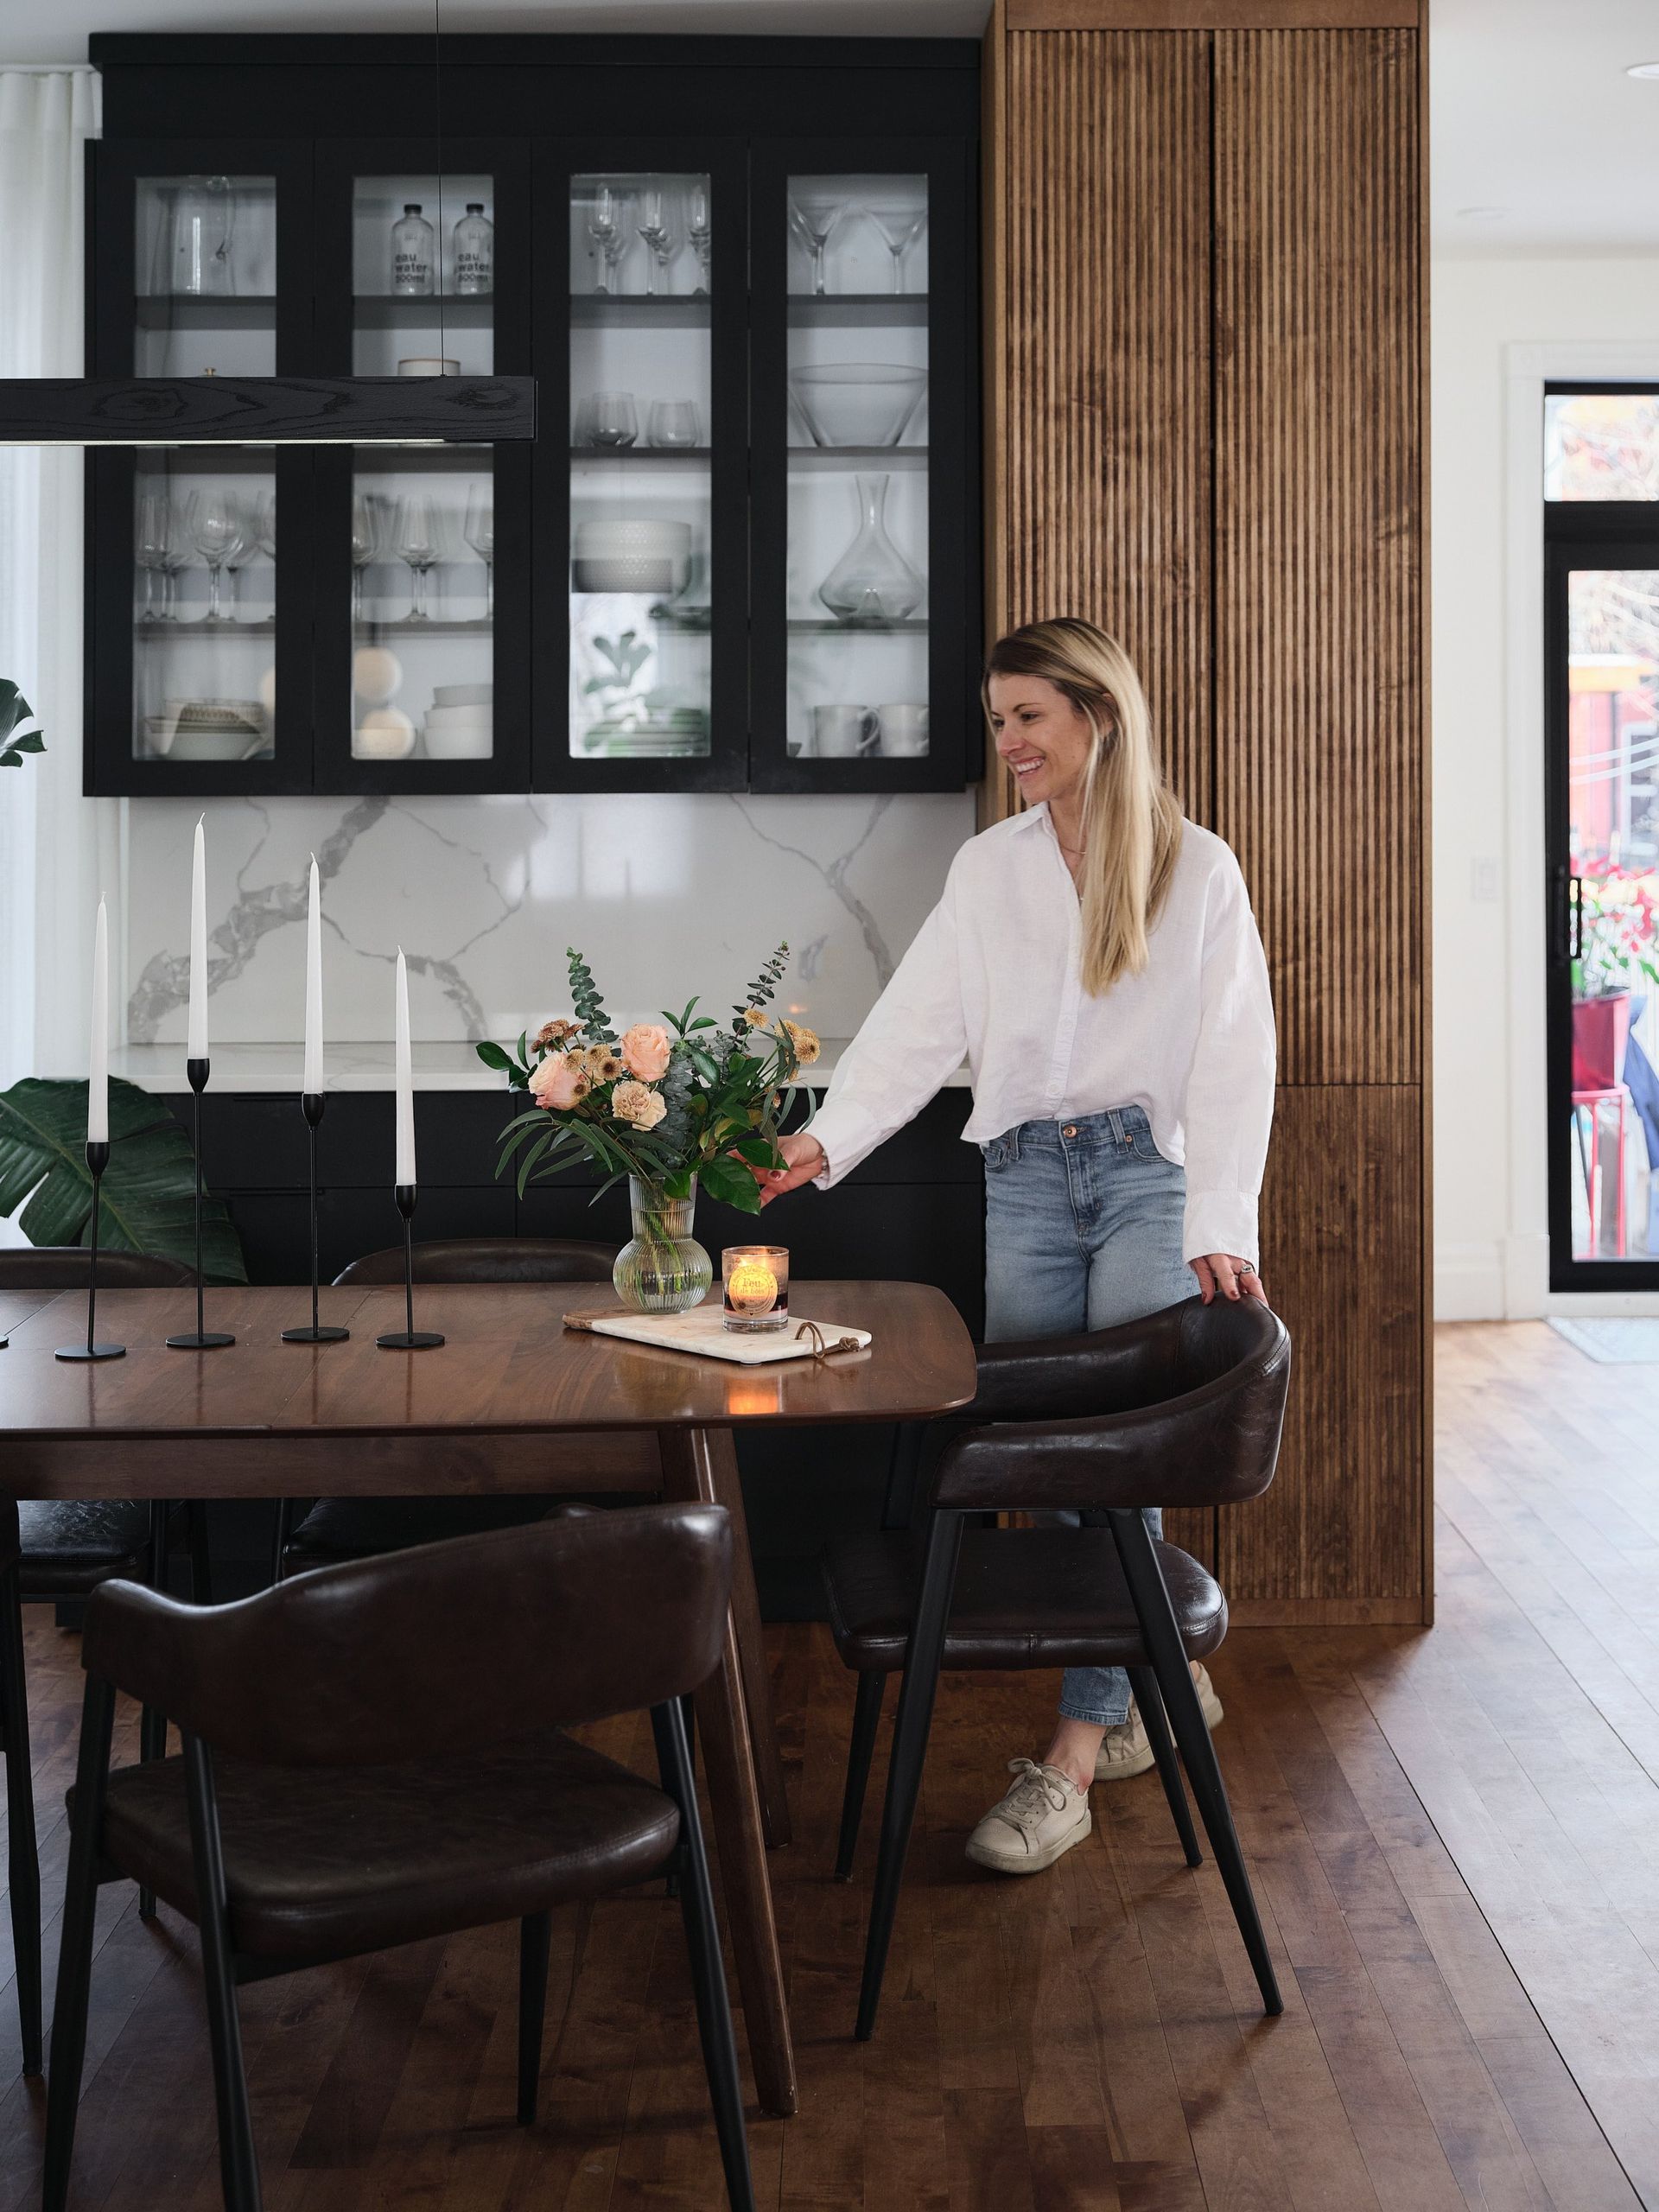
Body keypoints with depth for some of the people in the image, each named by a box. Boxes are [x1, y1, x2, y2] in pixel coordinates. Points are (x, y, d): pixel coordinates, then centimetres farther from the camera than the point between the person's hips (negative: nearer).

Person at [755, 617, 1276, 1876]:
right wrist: (828, 1139, -12)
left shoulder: (1198, 870, 0)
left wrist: (1219, 1226, -17)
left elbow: (1233, 1055, -6)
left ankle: (1074, 1756, -4)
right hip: (1025, 1179, 4)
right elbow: (920, 1027, 3)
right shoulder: (989, 870, 11)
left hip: (1150, 1171, -4)